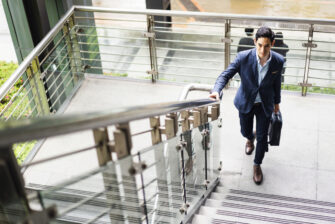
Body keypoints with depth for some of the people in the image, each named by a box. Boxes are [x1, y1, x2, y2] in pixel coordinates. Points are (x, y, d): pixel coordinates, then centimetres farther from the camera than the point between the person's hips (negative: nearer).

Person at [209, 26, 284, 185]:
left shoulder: (278, 61, -18)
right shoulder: (243, 57, -25)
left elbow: (276, 82, -1)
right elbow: (226, 74, -20)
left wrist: (276, 102, 12)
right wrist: (216, 90, -38)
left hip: (265, 104, 0)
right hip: (246, 102, 0)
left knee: (262, 137, 6)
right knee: (245, 131, 21)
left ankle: (257, 165, 32)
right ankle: (250, 139, 60)